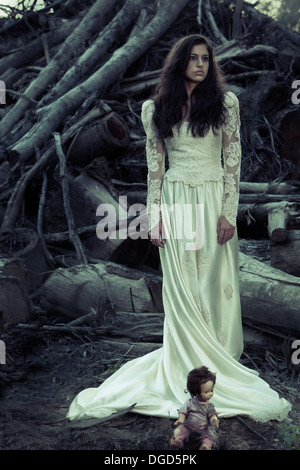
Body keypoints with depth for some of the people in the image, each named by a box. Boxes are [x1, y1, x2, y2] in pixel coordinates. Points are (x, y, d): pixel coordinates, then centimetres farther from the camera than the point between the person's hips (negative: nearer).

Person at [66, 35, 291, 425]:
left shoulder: (225, 103, 3)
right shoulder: (155, 109, 6)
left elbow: (233, 160, 0)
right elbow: (155, 166, 6)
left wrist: (229, 212, -8)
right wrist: (155, 217, -1)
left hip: (214, 200, 0)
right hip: (176, 202, 1)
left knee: (218, 283, 3)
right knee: (181, 289, 3)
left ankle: (221, 361, 19)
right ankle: (191, 368, 16)